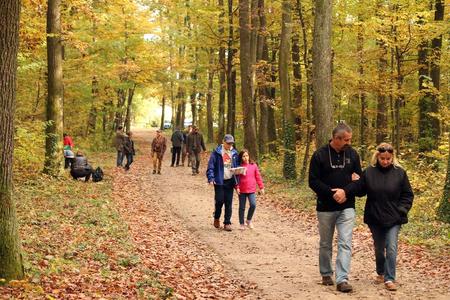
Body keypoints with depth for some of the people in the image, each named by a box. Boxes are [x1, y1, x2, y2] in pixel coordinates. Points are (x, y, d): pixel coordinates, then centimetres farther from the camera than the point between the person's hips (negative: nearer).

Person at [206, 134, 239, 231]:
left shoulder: (234, 153, 7)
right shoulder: (216, 153, -5)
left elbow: (237, 165, 15)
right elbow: (210, 166, -7)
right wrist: (211, 179, -18)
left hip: (230, 181, 3)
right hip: (219, 181, -3)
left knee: (229, 203, 3)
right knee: (219, 201, -3)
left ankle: (227, 223, 10)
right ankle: (216, 218, 23)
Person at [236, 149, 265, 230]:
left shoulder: (253, 165, 4)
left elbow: (258, 177, 8)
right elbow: (237, 178, -1)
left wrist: (261, 187, 8)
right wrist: (237, 187, -12)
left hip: (251, 190, 1)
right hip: (242, 190, -1)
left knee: (253, 205, -14)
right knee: (242, 207, 6)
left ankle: (249, 220, 8)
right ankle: (242, 224, 18)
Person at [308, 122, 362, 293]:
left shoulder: (352, 154, 1)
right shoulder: (320, 155, -7)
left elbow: (359, 178, 5)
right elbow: (313, 182, -9)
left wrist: (345, 192, -13)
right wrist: (333, 193, -18)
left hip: (347, 207, 1)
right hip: (325, 208, -1)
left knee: (345, 243, -9)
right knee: (325, 244, 12)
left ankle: (342, 280, -12)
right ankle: (326, 274, 29)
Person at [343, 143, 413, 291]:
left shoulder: (400, 173, -4)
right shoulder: (369, 172, -3)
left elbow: (407, 195, 2)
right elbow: (359, 189, -2)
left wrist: (401, 210, -8)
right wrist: (344, 191, -20)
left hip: (393, 219, -2)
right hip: (375, 218, 2)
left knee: (391, 248, -9)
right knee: (379, 248, 15)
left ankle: (389, 279, -1)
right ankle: (380, 273, 35)